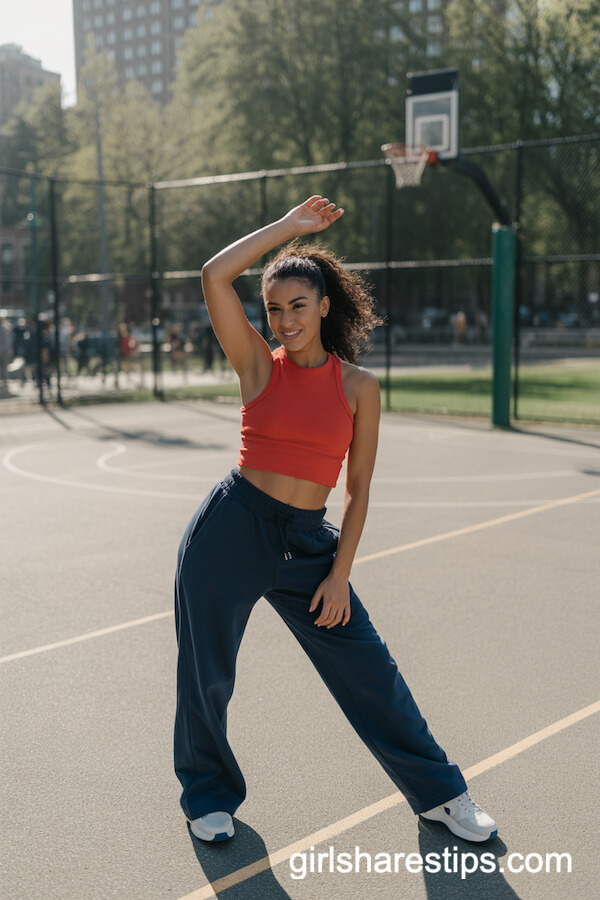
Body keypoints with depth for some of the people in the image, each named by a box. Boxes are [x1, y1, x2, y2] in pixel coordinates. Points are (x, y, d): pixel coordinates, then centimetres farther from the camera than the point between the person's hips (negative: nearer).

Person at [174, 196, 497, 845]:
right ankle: (209, 796, 33)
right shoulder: (258, 365, 1)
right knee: (206, 675, 8)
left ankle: (439, 793, 23)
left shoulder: (359, 387, 2)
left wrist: (340, 574, -1)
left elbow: (358, 490, 4)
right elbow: (215, 275, -10)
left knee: (368, 670, 4)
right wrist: (289, 226, -3)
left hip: (307, 543, 1)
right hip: (230, 530, 0)